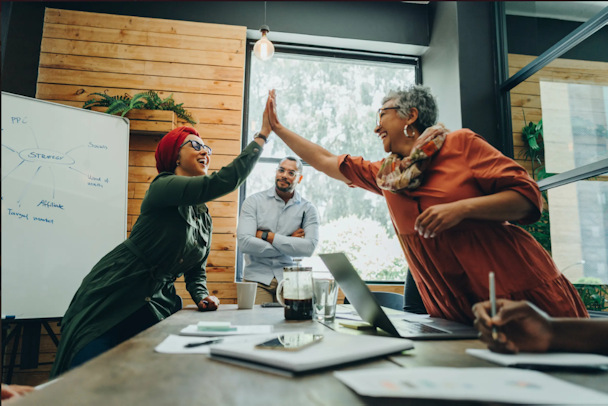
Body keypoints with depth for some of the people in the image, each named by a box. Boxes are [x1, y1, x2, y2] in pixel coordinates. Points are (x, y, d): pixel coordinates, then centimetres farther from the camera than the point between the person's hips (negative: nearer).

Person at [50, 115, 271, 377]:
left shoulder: (204, 216, 9)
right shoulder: (163, 186, -16)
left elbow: (196, 271, 15)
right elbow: (223, 182, -31)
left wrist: (202, 297, -6)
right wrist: (262, 135, -28)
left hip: (158, 305, 7)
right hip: (112, 299, -7)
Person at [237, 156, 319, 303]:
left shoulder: (308, 209, 5)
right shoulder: (254, 201, 2)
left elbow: (309, 247, -11)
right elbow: (244, 243, -11)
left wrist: (266, 236, -11)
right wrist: (289, 242, -8)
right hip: (257, 278, -1)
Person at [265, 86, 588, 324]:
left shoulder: (461, 144, -2)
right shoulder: (384, 175, 11)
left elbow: (528, 197, -7)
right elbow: (324, 160, 19)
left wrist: (461, 208, -21)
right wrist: (277, 127, 23)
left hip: (522, 294, -4)